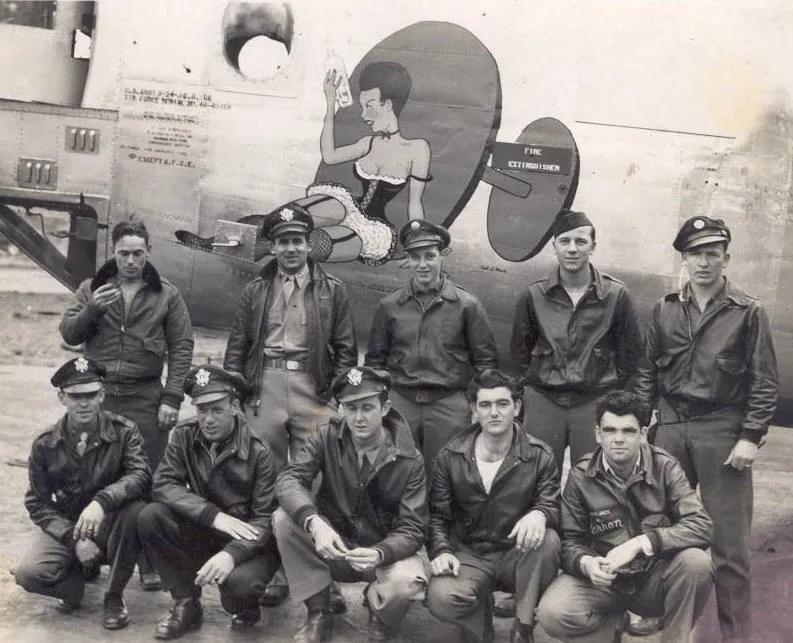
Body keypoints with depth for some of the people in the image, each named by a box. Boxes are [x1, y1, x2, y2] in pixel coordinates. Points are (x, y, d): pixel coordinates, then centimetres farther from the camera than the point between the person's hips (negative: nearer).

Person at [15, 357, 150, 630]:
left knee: (135, 509, -34)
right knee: (28, 573, -26)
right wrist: (74, 539, -17)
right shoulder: (45, 445, -5)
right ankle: (83, 573, 11)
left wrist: (101, 501, -43)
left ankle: (114, 596, -9)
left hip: (110, 526, -1)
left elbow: (141, 475, -25)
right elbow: (38, 504, -3)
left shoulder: (123, 431, -10)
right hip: (65, 527, 1)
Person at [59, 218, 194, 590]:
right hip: (98, 395, 2)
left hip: (146, 399, -2)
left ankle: (150, 564, 10)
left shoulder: (166, 294, 4)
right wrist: (93, 309, -13)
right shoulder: (92, 288, 10)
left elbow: (182, 347, 1)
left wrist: (173, 398, -8)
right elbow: (68, 334, 6)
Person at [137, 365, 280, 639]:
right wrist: (214, 516, -29)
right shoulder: (184, 436, -6)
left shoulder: (259, 453, -17)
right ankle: (187, 605, -4)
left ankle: (245, 609, 6)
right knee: (150, 517, -21)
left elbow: (265, 520, -17)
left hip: (248, 544, -4)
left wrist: (231, 554, -37)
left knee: (238, 581, -35)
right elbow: (163, 485, -16)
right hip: (202, 534, 4)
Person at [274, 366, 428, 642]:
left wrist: (379, 554, -37)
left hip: (385, 550, -2)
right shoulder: (328, 438, -9)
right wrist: (314, 523, -41)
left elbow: (412, 529, -15)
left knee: (407, 582, -35)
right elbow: (289, 479, -21)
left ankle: (380, 620, 5)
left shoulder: (408, 460, -14)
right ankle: (318, 615, -7)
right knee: (284, 518, -25)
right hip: (333, 546, 2)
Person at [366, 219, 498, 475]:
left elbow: (486, 360, 4)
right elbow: (375, 360, 14)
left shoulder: (467, 305, 2)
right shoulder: (389, 306, 8)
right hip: (400, 402, 2)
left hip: (450, 404, -2)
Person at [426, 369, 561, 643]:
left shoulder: (539, 455, -2)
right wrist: (441, 550, -13)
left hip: (518, 555, 1)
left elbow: (553, 505, -7)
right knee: (441, 598, -31)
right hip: (469, 556, 0)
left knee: (548, 540, -33)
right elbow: (437, 515, 6)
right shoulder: (451, 456, 0)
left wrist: (540, 514, -32)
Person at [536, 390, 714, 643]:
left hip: (655, 578, 0)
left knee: (696, 561, -32)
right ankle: (610, 618, 6)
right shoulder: (580, 476, -8)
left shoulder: (665, 467, -10)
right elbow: (570, 540, -1)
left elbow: (702, 526, -19)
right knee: (552, 614, -27)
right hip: (603, 579, 0)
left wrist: (640, 543, -30)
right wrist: (585, 562, -26)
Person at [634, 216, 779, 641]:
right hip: (671, 428, 3)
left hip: (723, 431, -3)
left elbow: (764, 383, -2)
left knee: (728, 540, 2)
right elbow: (647, 372, 11)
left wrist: (750, 437, -10)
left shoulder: (748, 312, -1)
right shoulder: (664, 310, 8)